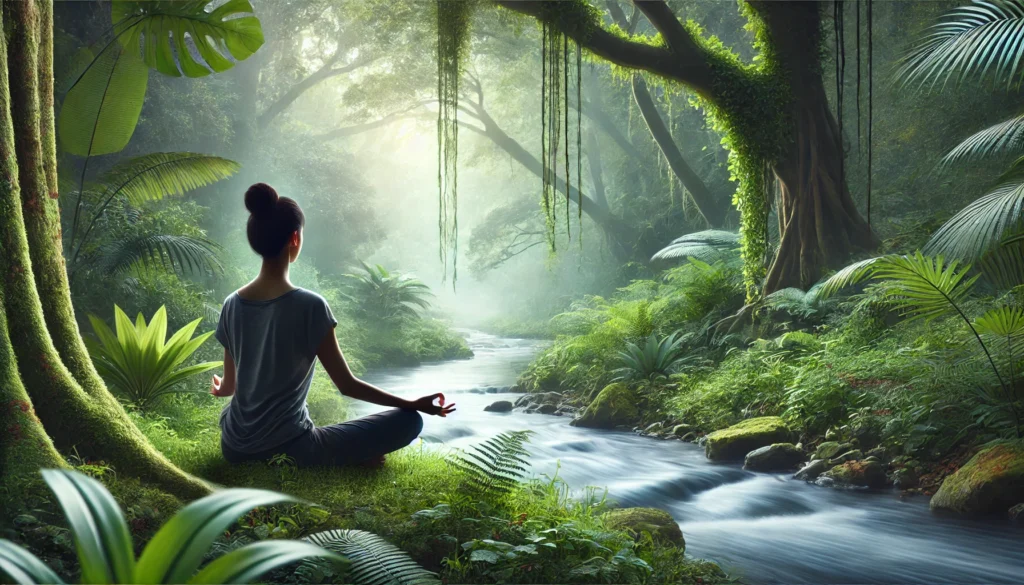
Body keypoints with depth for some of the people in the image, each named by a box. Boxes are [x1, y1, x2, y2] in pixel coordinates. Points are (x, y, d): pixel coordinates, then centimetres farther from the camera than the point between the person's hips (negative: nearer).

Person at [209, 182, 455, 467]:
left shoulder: (232, 304, 1)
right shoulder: (310, 305, -16)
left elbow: (228, 386, 12)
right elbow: (347, 385, -10)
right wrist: (414, 404, 1)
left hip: (235, 448, 5)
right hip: (289, 450, -5)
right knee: (409, 420, 2)